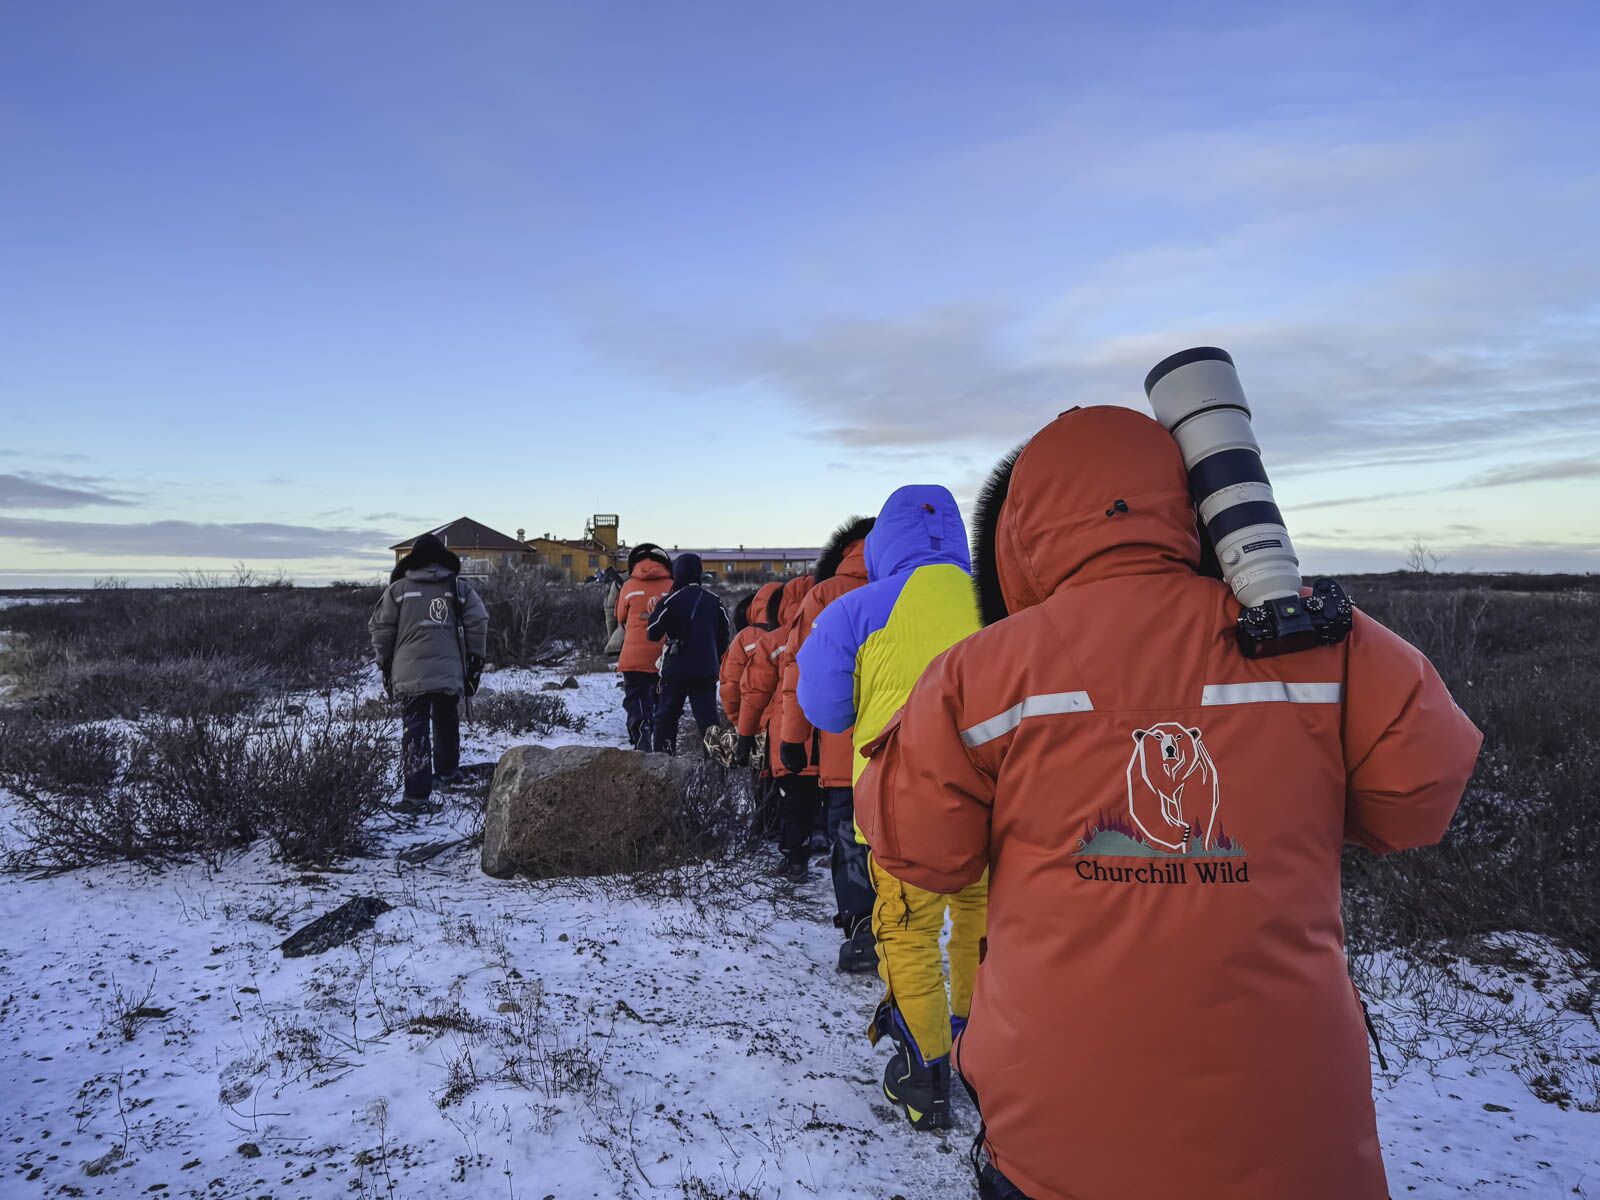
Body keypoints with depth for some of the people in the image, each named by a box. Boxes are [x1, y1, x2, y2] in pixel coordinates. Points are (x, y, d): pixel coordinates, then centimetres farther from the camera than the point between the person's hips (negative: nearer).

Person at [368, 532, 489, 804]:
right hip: (450, 674, 2)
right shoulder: (459, 589, 5)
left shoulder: (397, 590, 2)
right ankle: (446, 772, 34)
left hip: (410, 676, -2)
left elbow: (380, 628, 4)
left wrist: (385, 664, 15)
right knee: (447, 725, 21)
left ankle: (417, 792, -2)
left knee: (415, 731, 1)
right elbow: (478, 623, 0)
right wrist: (475, 662, 8)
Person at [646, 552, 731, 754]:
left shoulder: (671, 601, -10)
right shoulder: (714, 601, 6)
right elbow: (725, 636, 13)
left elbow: (652, 633, -5)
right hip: (707, 670, 3)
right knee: (707, 716, 4)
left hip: (677, 669, -3)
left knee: (666, 715, 10)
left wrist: (653, 614, 12)